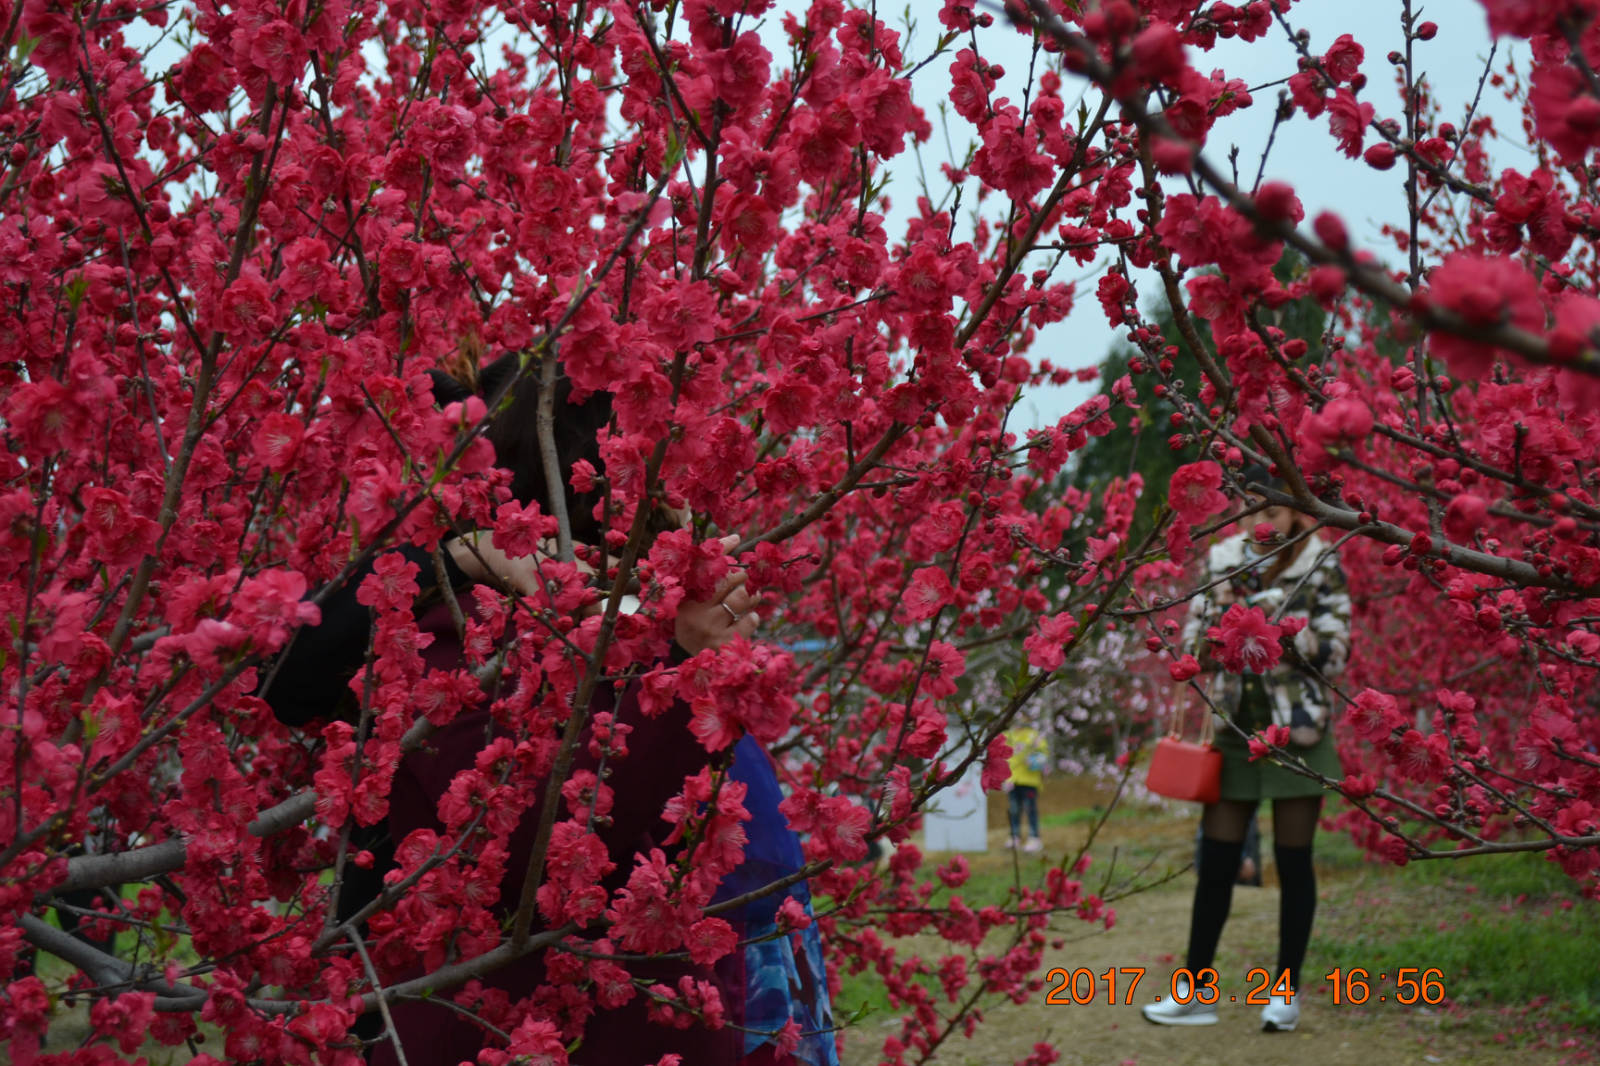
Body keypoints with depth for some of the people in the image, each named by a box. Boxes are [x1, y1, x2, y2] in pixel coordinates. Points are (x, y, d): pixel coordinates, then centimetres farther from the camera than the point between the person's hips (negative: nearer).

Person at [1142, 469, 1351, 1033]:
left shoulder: (1322, 568, -4)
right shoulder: (1223, 562, 4)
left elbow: (1334, 654, -10)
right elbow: (1194, 645, 8)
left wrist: (1280, 615, -18)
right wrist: (1222, 611, -10)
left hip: (1297, 733, -3)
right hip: (1235, 732, 3)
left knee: (1292, 863, 3)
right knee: (1215, 862, 3)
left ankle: (1287, 992, 14)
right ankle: (1196, 991, 11)